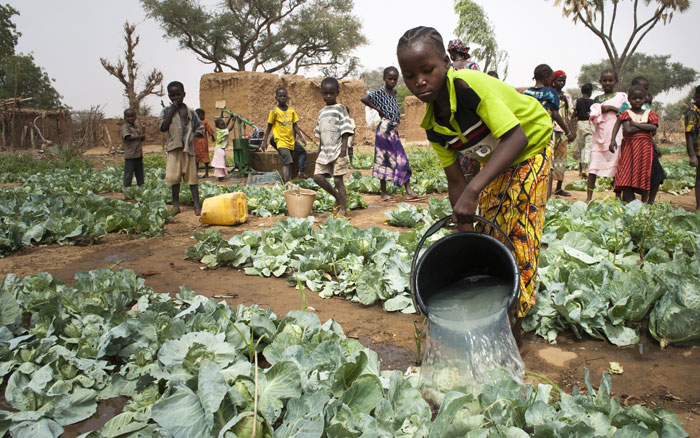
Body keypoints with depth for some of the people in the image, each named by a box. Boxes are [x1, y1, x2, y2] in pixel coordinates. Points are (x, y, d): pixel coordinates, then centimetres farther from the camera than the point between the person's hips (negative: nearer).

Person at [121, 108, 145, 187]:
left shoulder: (137, 127, 17)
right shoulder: (125, 127, -4)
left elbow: (143, 139, 12)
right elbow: (128, 137, -18)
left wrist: (143, 129, 0)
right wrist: (139, 136, -10)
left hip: (139, 154, 7)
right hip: (130, 155, -7)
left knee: (140, 172, 12)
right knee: (128, 174, -5)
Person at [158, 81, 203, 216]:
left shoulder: (190, 112, 8)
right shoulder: (166, 111, 6)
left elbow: (200, 128, 13)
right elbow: (163, 127, -9)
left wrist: (193, 137, -5)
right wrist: (172, 110, -8)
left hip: (189, 148, 0)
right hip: (174, 148, 0)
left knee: (192, 176, 1)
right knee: (174, 177, 4)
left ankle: (197, 204, 4)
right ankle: (176, 204, 14)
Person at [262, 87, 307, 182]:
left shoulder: (291, 110, 8)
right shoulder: (274, 110, -4)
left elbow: (295, 126, 12)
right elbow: (269, 127, -1)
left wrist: (301, 137, 2)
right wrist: (265, 141, -5)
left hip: (290, 141, 5)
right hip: (281, 141, -5)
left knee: (288, 163, 11)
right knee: (286, 162, -18)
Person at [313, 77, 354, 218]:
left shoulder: (340, 109, -2)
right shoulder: (321, 112, 17)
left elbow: (345, 131, -8)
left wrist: (343, 148, -17)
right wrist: (319, 152, 18)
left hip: (337, 150, -6)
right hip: (325, 151, 7)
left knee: (338, 179, -6)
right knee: (317, 176, -2)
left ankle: (343, 209, 4)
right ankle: (338, 197, 15)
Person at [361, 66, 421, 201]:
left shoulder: (394, 92, 13)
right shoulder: (380, 92, -8)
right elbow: (363, 99, -20)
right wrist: (377, 109, -13)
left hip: (394, 130, 7)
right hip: (385, 129, -7)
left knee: (402, 161, 4)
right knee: (384, 160, -1)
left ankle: (409, 192, 5)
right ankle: (384, 193, 6)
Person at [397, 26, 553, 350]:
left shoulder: (471, 85, -33)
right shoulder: (433, 125, -13)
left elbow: (516, 138, -41)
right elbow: (456, 181, -6)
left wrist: (474, 190, -49)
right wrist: (465, 230, -9)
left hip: (531, 146, -6)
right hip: (494, 158, 6)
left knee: (519, 231, -12)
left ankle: (514, 323, -1)